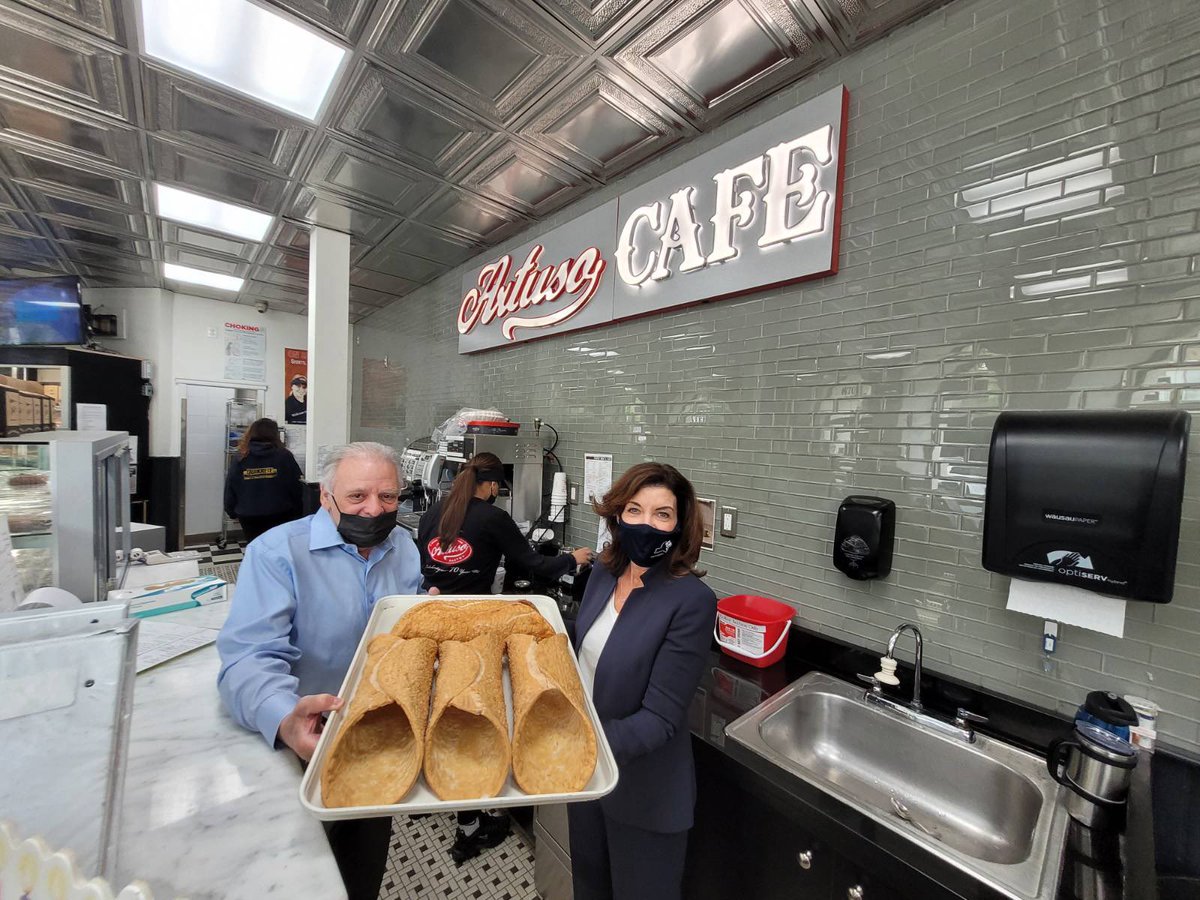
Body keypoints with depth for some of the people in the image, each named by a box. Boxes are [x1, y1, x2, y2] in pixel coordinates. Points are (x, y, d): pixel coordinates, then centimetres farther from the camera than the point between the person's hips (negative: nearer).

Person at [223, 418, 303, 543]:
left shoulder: (240, 459, -2)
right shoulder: (284, 456, -10)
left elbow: (230, 490, 3)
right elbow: (297, 486, -8)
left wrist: (232, 512, 18)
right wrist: (298, 512, 5)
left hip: (249, 518, 3)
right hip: (279, 516, -2)